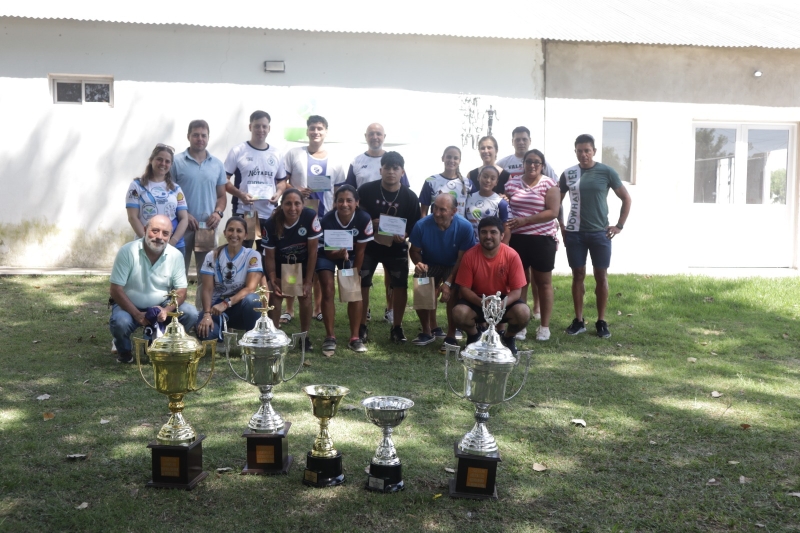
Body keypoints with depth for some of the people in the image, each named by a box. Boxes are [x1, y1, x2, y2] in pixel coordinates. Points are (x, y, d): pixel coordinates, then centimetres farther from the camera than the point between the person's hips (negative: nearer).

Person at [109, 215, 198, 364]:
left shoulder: (176, 255, -9)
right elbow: (116, 289, -17)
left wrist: (166, 310, -26)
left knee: (190, 314, -20)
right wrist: (137, 315, -25)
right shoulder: (127, 251, -17)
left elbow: (181, 291, -7)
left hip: (161, 306, 3)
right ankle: (124, 350, 3)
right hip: (130, 306, -3)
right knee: (120, 322, -34)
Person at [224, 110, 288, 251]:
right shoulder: (237, 151, -1)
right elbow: (224, 180, -2)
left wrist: (278, 193, -5)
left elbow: (282, 180, 18)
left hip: (269, 215, 4)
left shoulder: (276, 154, 10)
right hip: (243, 213, -3)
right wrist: (240, 194, -19)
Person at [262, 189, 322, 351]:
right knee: (275, 295, -11)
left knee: (305, 296, -10)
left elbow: (312, 251, -22)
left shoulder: (310, 217, -30)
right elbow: (269, 256, -15)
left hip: (303, 263, 0)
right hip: (280, 264, 1)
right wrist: (273, 282, -23)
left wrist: (308, 282, -20)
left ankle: (304, 336, 6)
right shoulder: (271, 224, -27)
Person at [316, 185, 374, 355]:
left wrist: (355, 273, -14)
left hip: (350, 255, 2)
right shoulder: (326, 221, -33)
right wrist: (340, 253, -44)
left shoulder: (364, 219, -29)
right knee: (328, 290, -14)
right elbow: (328, 252, -22)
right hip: (328, 254, -2)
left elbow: (360, 250, -17)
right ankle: (330, 337, -4)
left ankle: (355, 338, 0)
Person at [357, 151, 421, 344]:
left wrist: (404, 235, -24)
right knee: (362, 284, -3)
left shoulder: (410, 197, -7)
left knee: (401, 286, -2)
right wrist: (370, 223, -23)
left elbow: (415, 226, -3)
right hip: (368, 245, -1)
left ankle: (397, 328, 14)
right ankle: (361, 327, 12)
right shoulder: (366, 190, -11)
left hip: (396, 247, 1)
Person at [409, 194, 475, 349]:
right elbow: (415, 250, -5)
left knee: (452, 293, -29)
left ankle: (451, 336, -9)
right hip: (430, 265, 2)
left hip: (454, 267, -2)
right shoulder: (422, 225, -23)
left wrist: (448, 282, -27)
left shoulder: (465, 227, -27)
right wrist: (419, 264, -28)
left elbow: (462, 258, -19)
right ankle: (429, 331, 9)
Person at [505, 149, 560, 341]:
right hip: (517, 239, 2)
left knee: (543, 282, 6)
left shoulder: (549, 185, -2)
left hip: (542, 239, -2)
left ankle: (544, 326, 14)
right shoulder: (512, 183, 8)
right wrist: (505, 228, -7)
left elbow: (553, 212, -11)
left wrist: (525, 220, -18)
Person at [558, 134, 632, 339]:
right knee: (578, 275, 6)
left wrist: (619, 226, 0)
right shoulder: (568, 174, 3)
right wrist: (561, 225, 5)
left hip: (600, 233, -1)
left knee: (601, 276, 3)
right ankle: (578, 320, 15)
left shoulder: (607, 172, -2)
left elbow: (626, 198, 4)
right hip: (574, 233, 1)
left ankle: (602, 321, 12)